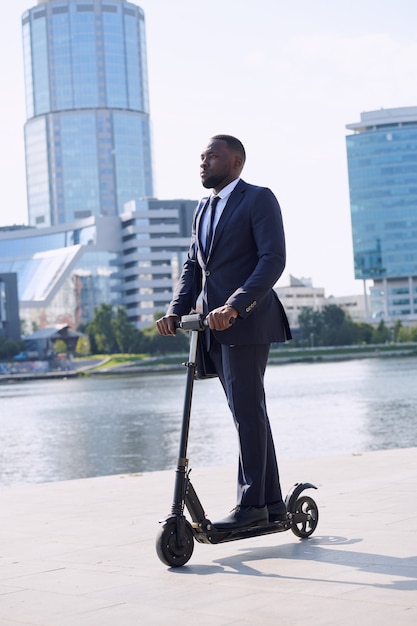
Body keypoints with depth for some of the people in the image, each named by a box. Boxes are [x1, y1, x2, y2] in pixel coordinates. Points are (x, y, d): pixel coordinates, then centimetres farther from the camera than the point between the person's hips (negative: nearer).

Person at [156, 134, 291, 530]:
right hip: (215, 324, 8)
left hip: (247, 322, -8)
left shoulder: (259, 199, -4)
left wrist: (235, 306, -26)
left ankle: (251, 504, -3)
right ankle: (273, 504, 15)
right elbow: (193, 266, 17)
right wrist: (176, 310, -1)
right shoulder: (203, 209, 21)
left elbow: (273, 259, -15)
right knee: (249, 413, 9)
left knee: (247, 411, -8)